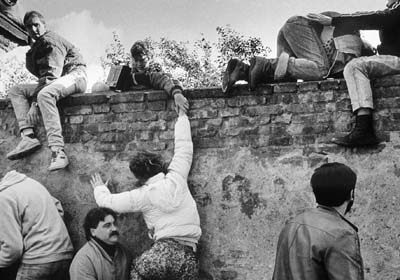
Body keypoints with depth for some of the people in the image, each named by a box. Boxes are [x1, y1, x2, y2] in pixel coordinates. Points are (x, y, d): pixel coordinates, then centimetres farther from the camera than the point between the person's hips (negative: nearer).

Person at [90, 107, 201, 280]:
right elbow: (184, 147, 19)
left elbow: (107, 202, 15)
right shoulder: (176, 178, 9)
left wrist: (100, 188, 37)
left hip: (163, 251, -3)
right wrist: (182, 115, 32)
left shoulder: (143, 195, 5)